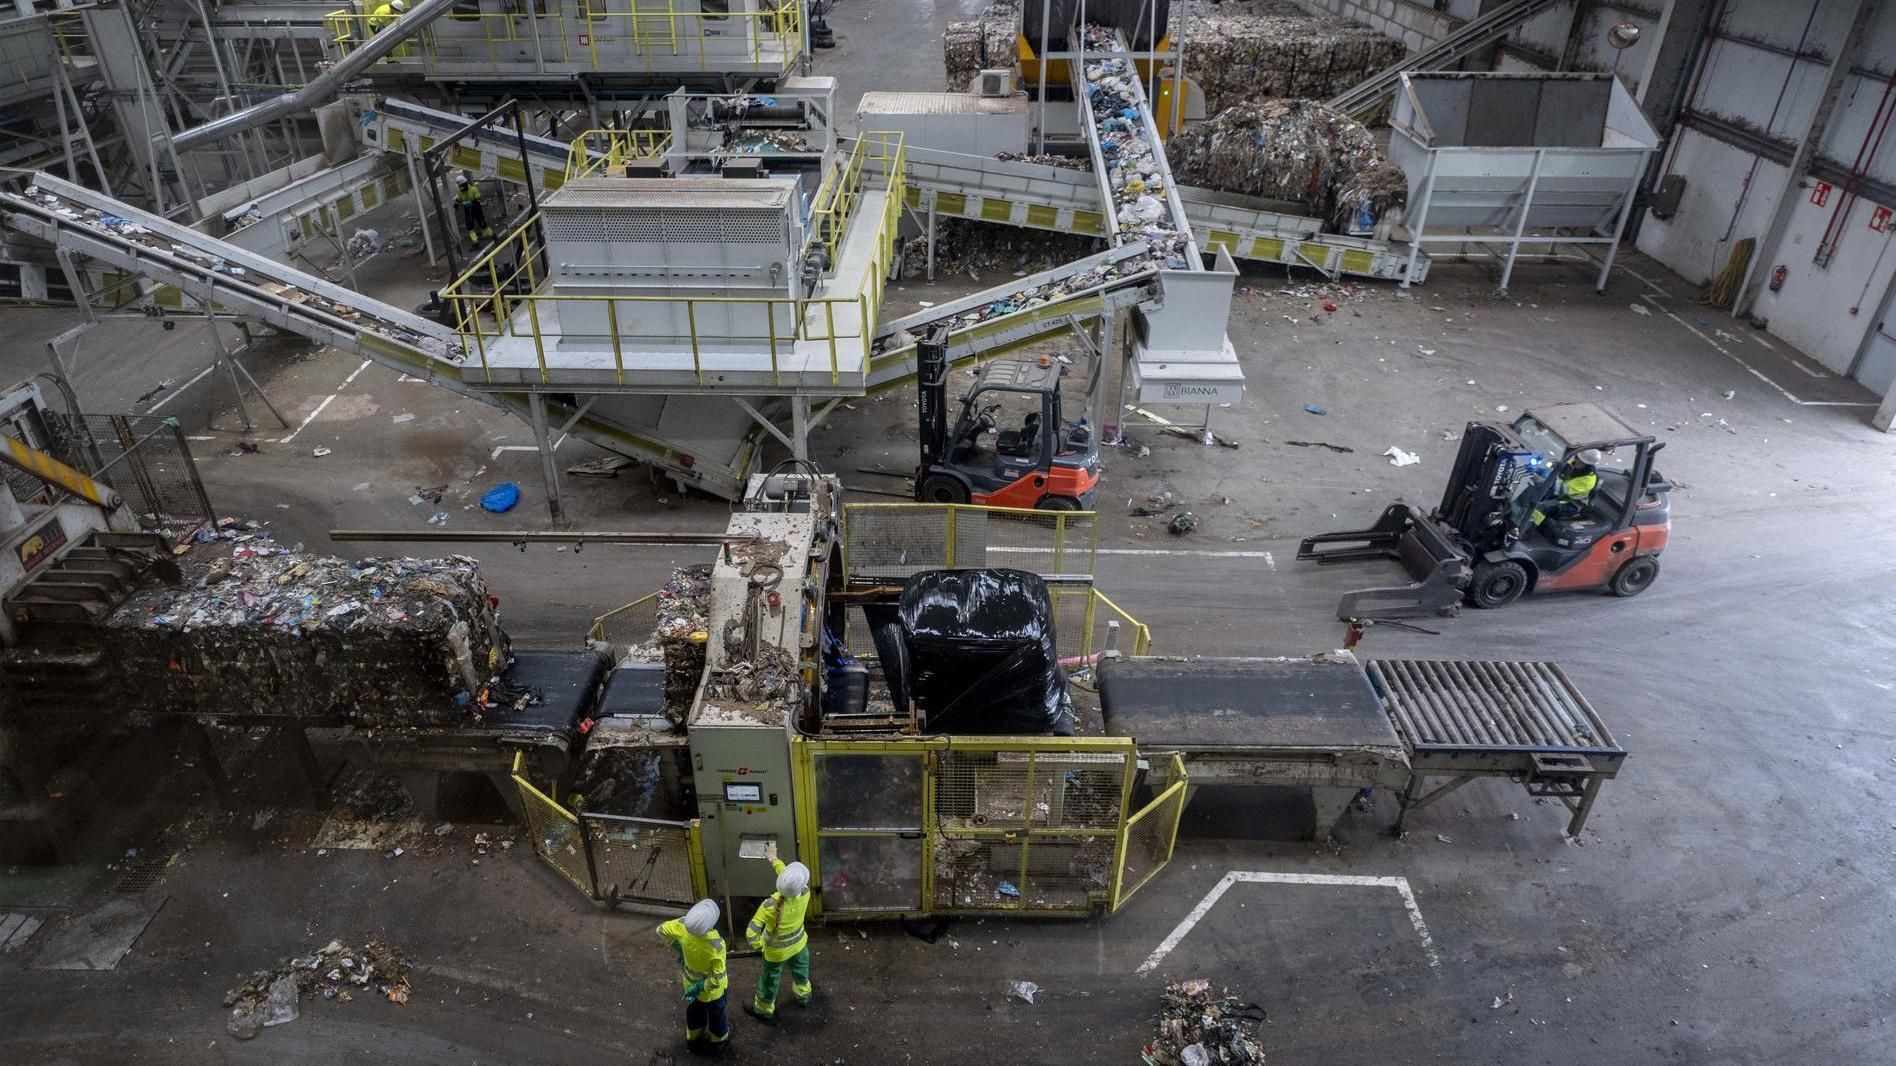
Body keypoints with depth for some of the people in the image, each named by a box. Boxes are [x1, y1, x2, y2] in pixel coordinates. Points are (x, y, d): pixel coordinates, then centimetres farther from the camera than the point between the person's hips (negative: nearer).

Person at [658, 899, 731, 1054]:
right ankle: (718, 1040, 54)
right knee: (716, 1013, 28)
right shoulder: (716, 945, -42)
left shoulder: (683, 926, -32)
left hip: (690, 981, 4)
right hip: (711, 990, -4)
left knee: (694, 1009, 33)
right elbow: (716, 979, -35)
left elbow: (662, 930, -11)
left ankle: (694, 1039, 57)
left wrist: (677, 945, 1)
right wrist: (699, 987, -18)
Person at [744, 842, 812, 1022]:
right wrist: (773, 858, 0)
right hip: (798, 942, 3)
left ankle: (764, 1009, 49)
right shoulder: (805, 894, -30)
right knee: (800, 968, 34)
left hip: (777, 950, -3)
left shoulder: (771, 906, -41)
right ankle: (803, 995, 60)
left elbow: (752, 931, -38)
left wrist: (757, 945, -16)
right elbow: (792, 878, -11)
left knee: (770, 979, 24)